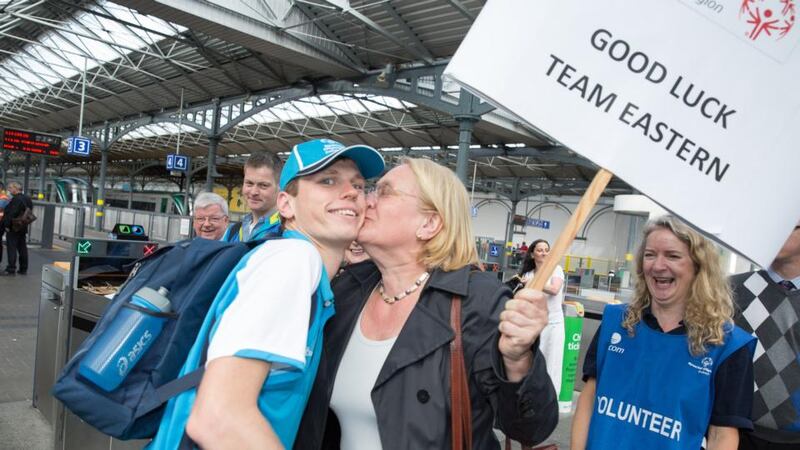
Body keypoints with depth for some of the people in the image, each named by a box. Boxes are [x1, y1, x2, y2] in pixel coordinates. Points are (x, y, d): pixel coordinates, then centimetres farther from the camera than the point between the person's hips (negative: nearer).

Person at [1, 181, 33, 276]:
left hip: (13, 228, -9)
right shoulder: (27, 199, 12)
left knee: (12, 248, -4)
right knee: (22, 248, 11)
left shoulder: (16, 199, -16)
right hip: (23, 228, 9)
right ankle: (23, 269, 16)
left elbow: (12, 214, -22)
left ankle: (11, 269, -3)